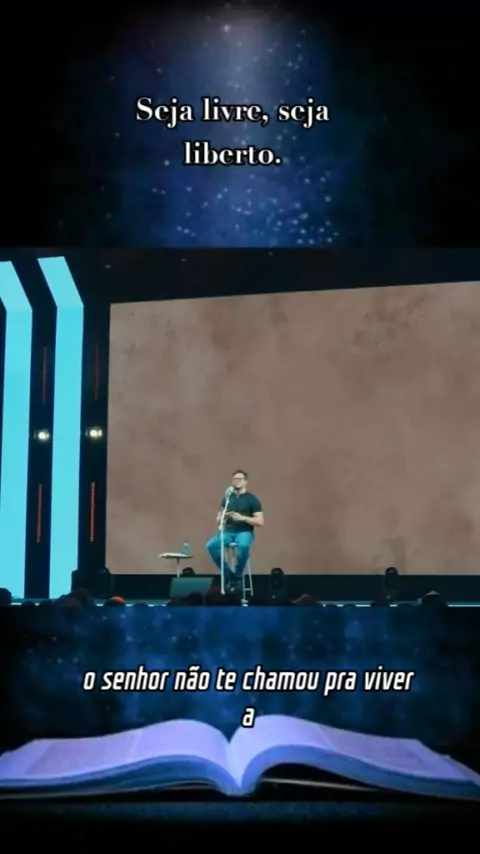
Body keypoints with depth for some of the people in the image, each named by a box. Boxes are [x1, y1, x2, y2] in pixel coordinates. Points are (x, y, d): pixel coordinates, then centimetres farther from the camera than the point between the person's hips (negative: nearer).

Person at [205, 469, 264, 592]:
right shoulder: (227, 498, 12)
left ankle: (238, 576, -16)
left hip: (245, 532, -4)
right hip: (228, 531, 4)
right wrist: (223, 516, -8)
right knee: (211, 545, -26)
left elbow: (260, 522, -5)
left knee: (243, 546, -40)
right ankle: (228, 574, -10)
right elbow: (218, 520, 16)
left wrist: (243, 518, -19)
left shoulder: (252, 499, 0)